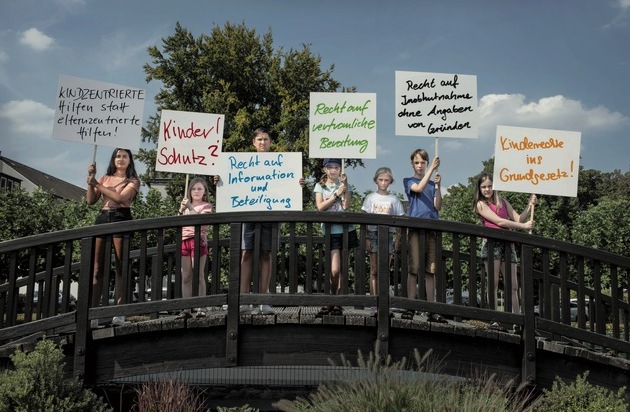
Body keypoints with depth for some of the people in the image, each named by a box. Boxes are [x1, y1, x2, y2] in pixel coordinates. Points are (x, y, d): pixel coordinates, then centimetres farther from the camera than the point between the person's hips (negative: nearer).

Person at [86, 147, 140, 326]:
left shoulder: (133, 181, 8)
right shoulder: (105, 178, 20)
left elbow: (120, 198, -10)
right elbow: (91, 200, 11)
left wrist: (97, 184, -6)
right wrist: (91, 180, 1)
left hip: (121, 219, -4)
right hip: (102, 219, 4)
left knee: (120, 267, -4)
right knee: (97, 269, -1)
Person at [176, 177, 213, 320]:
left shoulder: (206, 206, 6)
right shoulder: (186, 205, 21)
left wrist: (189, 207, -18)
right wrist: (181, 210, 1)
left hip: (198, 240, -5)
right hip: (184, 240, 5)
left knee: (198, 275, -7)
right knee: (186, 276, 3)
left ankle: (200, 308, -5)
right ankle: (186, 309, 5)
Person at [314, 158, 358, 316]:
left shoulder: (343, 185, 10)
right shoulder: (320, 186, 9)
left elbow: (346, 206, -5)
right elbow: (320, 207, -5)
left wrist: (345, 186, -9)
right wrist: (336, 194, -8)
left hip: (346, 230, 1)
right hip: (331, 231, -1)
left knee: (342, 269, 3)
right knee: (334, 270, -10)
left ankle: (337, 303, 11)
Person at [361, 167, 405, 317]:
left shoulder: (394, 199, 6)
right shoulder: (370, 198, 4)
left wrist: (398, 240, 0)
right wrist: (366, 238, -5)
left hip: (388, 234, 1)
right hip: (373, 234, -1)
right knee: (374, 270, -1)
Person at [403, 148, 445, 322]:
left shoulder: (432, 184, 18)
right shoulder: (409, 181, 11)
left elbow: (437, 206, 5)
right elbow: (419, 188, -11)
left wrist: (438, 186, -6)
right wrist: (432, 169, -13)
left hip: (431, 228, 3)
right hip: (415, 228, -3)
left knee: (431, 270, 2)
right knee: (414, 268, -7)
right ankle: (410, 307, -4)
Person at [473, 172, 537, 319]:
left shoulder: (502, 201, 20)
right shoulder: (481, 204, 4)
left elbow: (518, 219, 15)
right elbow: (499, 221, -5)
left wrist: (529, 206, 2)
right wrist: (524, 226, -4)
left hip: (508, 244, 5)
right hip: (492, 243, -5)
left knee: (513, 286, 2)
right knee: (493, 283, -8)